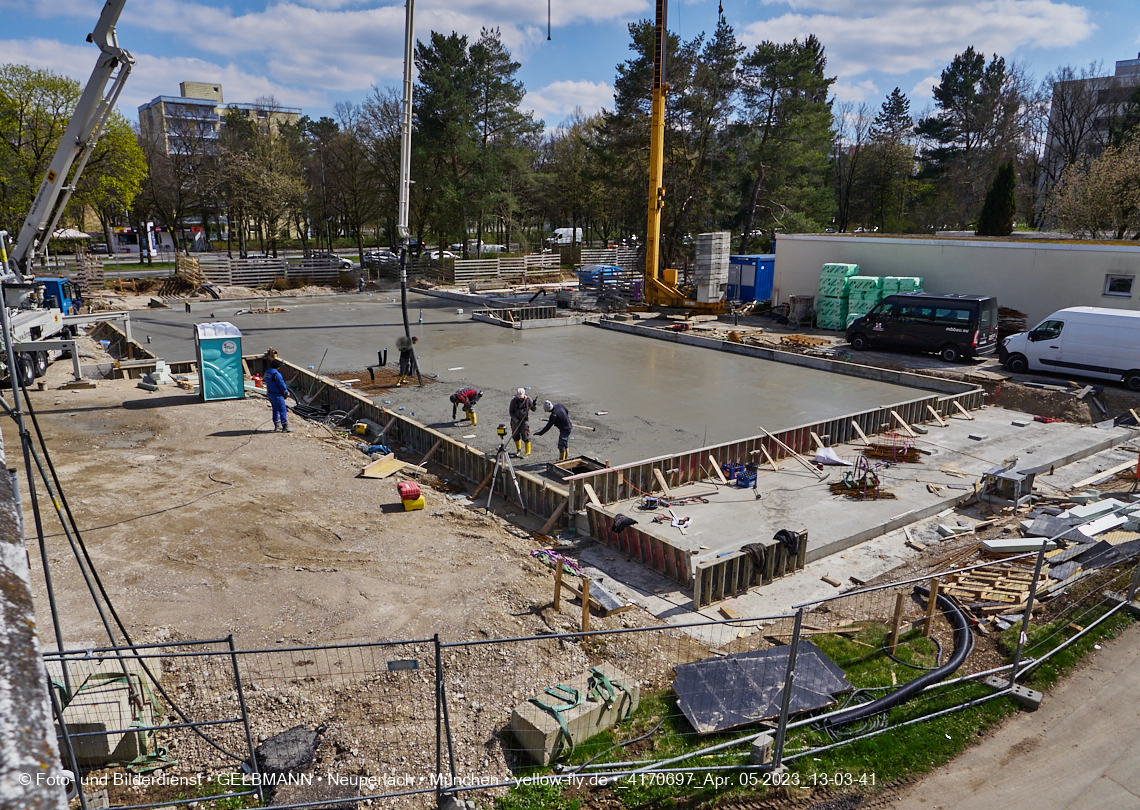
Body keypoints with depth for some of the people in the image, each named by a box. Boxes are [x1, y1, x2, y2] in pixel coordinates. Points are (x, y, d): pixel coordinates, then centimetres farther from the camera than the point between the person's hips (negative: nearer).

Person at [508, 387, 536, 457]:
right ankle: (518, 449, 33)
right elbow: (511, 412, -8)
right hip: (515, 419, 2)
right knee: (515, 435, 10)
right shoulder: (514, 401, -12)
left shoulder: (528, 399, -11)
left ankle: (528, 451, 3)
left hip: (525, 419, -1)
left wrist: (534, 405, -24)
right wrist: (515, 420, -19)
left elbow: (533, 409, -2)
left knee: (525, 435, -7)